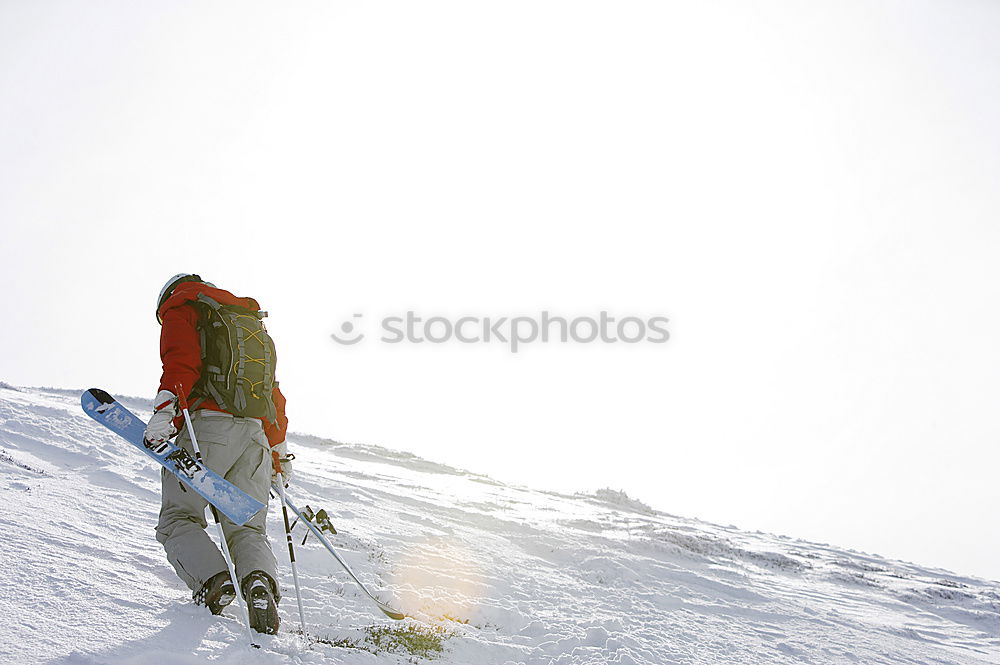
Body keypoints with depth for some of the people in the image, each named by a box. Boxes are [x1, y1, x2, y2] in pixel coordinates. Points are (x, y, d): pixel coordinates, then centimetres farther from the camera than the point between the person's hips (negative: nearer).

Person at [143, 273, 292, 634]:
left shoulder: (181, 307, 13)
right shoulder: (253, 324, 32)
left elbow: (181, 362, -9)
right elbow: (274, 395, 29)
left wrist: (164, 414, -21)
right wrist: (280, 456, 33)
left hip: (208, 426, -5)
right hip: (257, 435, 6)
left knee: (178, 518, 5)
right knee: (247, 528, 7)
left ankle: (212, 579, -19)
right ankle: (260, 580, -23)